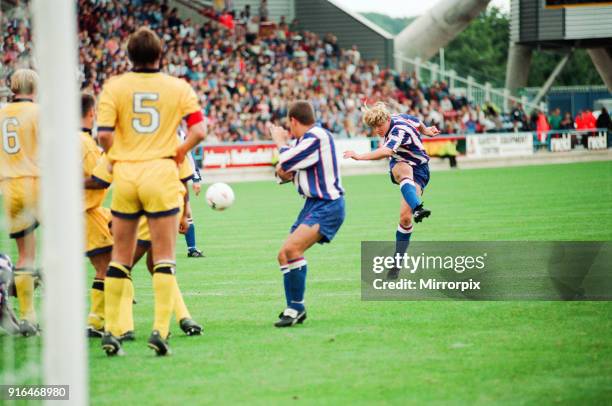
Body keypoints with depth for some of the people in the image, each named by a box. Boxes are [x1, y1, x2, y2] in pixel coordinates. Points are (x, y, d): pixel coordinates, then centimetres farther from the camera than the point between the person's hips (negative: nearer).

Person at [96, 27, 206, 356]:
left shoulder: (114, 86, 0)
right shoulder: (178, 87, 2)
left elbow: (104, 135, -8)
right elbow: (199, 130, -5)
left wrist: (114, 156, 11)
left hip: (125, 172, 1)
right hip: (162, 172, -1)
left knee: (120, 257, 10)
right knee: (164, 258, 2)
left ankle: (111, 330, 10)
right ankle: (160, 329, -8)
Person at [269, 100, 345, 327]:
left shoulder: (316, 137, -15)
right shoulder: (306, 139, 16)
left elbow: (286, 163, -17)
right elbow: (283, 170, 20)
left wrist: (281, 142, 2)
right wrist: (283, 172, -4)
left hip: (328, 205, -11)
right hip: (313, 204, 11)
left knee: (293, 248, -26)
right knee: (284, 255, 8)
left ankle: (297, 306, -18)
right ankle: (293, 310, 15)